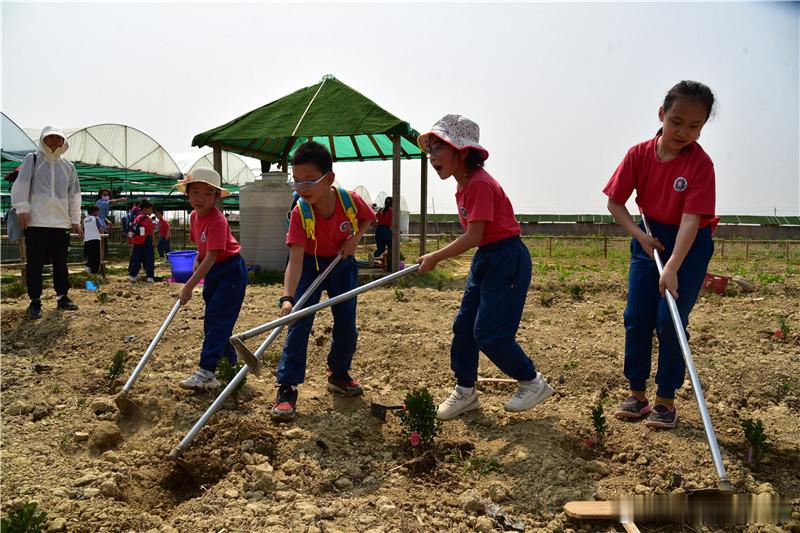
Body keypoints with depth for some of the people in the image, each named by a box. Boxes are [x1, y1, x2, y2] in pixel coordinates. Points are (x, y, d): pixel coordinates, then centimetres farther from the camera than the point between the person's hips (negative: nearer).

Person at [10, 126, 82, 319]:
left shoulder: (68, 166, 14)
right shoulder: (32, 160, 3)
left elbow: (74, 195, 16)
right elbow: (21, 184, -4)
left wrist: (75, 220, 14)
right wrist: (22, 209, -13)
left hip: (61, 223, 4)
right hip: (36, 221, -4)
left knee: (61, 262, 9)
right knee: (35, 263, -1)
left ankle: (62, 297, 18)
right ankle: (35, 301, 5)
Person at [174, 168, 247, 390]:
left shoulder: (217, 220, -25)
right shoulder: (194, 216, 2)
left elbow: (212, 257, -30)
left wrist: (189, 286, -31)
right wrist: (197, 260, -1)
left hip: (231, 271, -9)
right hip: (212, 271, 9)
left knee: (216, 320, -12)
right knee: (213, 320, 14)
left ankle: (206, 373, -12)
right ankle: (230, 364, 27)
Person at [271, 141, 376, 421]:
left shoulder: (350, 199, -24)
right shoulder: (300, 213, -29)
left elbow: (367, 218, 1)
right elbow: (295, 261, -35)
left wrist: (355, 237, -18)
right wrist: (287, 298, -48)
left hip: (342, 264, 2)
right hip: (310, 265, -2)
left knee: (347, 326, 4)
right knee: (299, 323, -14)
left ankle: (338, 374, 29)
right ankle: (287, 388, -6)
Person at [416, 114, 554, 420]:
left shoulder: (480, 184, -21)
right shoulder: (463, 186, 9)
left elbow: (474, 236, -24)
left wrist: (435, 257, -17)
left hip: (507, 259, -10)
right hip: (485, 258, 10)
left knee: (489, 332, -7)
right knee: (464, 326, 9)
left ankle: (533, 383, 14)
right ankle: (465, 391, 22)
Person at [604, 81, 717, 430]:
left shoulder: (700, 163, -20)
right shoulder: (639, 154, -9)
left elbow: (691, 220, -27)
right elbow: (615, 202, -2)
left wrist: (672, 268, -35)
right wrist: (640, 236, -14)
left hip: (689, 244, -4)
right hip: (649, 239, 4)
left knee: (669, 322, -6)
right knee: (636, 319, 4)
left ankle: (666, 401, 10)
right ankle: (637, 393, 18)